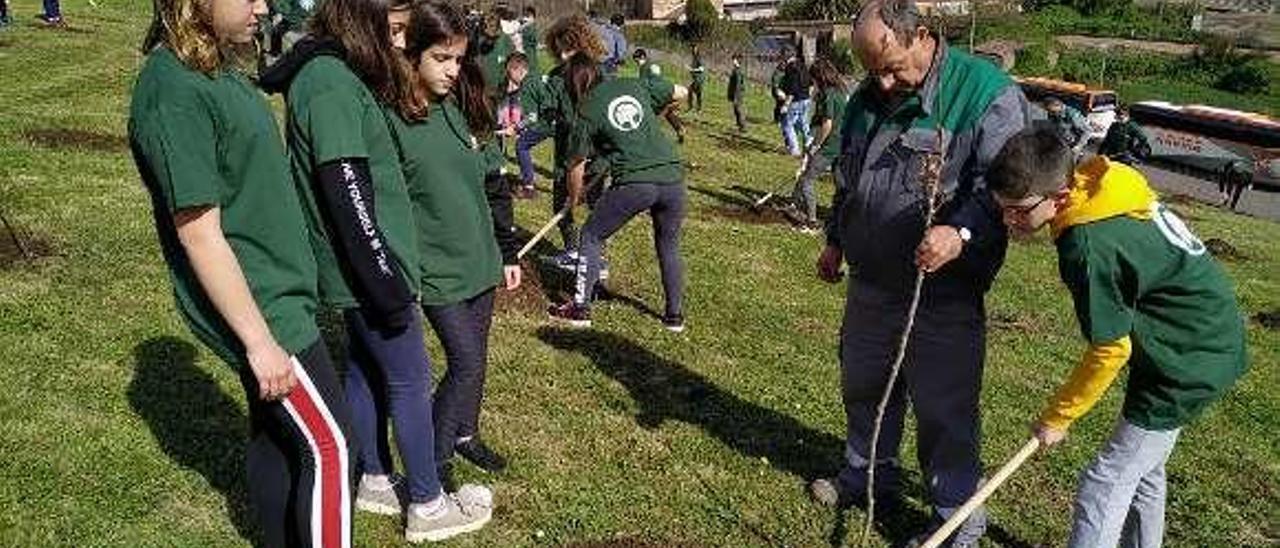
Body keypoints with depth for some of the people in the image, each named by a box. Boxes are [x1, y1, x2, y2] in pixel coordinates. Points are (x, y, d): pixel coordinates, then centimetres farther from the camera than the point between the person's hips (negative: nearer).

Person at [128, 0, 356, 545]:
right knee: (327, 445, 2)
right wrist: (259, 339, -19)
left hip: (273, 292, 9)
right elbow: (199, 233, -23)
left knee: (275, 435, 20)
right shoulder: (175, 92, -23)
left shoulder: (215, 66, 6)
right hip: (259, 307, -9)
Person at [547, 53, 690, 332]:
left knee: (592, 236, 16)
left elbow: (576, 166, 8)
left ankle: (581, 308, 17)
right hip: (672, 176, 4)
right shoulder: (636, 85, 12)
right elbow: (681, 93, 21)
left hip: (633, 183, -4)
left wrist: (574, 198, 26)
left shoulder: (587, 113, 4)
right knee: (669, 246, 22)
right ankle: (675, 316, 27)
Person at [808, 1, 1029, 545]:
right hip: (870, 281, 7)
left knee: (943, 407, 3)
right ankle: (869, 473, 44)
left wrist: (961, 231, -34)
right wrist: (835, 240, 22)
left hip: (942, 291, -6)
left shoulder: (988, 93, -14)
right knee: (863, 382, 21)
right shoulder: (869, 97, 7)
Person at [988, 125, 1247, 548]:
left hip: (1190, 362, -9)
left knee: (1104, 485, -6)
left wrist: (1056, 417, -10)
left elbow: (1111, 350, -22)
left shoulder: (1088, 247, -31)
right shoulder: (1105, 182, -7)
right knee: (1142, 470, 23)